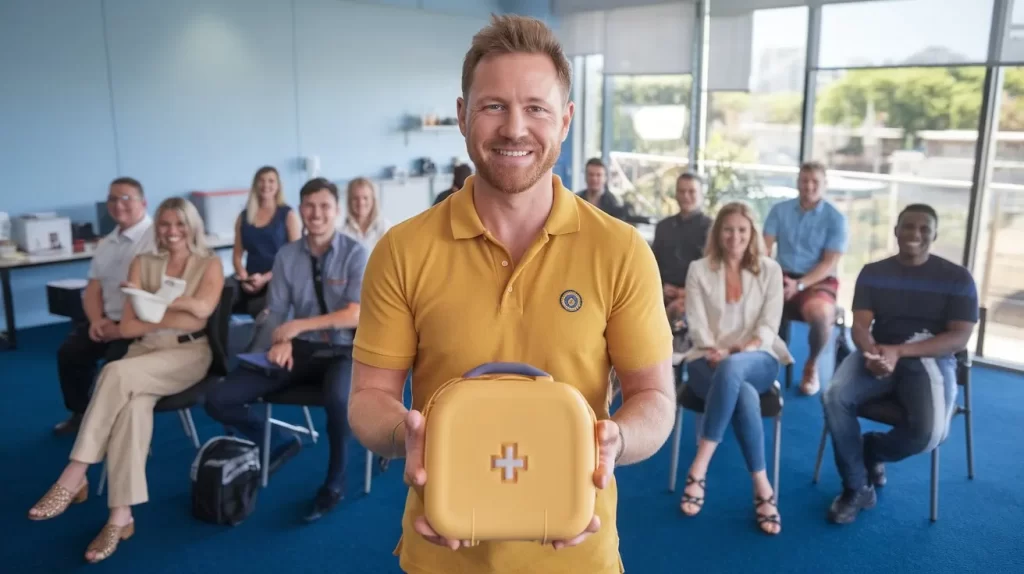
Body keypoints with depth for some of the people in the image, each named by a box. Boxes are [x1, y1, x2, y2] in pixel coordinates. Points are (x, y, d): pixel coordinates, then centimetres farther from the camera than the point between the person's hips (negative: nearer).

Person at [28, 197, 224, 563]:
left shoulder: (210, 264, 4)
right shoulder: (143, 263, 12)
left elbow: (201, 309, -16)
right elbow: (126, 327, 4)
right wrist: (172, 317, -10)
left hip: (188, 354, -3)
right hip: (145, 352, 3)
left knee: (117, 374, -32)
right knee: (133, 405, -32)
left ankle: (74, 478, -28)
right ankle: (121, 516, -34)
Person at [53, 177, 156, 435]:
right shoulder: (106, 243, 16)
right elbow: (93, 288, 16)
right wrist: (97, 320, -5)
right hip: (109, 319, 9)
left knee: (116, 359, -27)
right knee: (69, 352, 2)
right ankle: (81, 413, 24)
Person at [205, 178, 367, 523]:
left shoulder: (354, 253, -7)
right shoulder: (286, 256, 4)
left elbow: (355, 315, -15)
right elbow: (275, 312, 2)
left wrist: (300, 325, -18)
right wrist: (281, 342, -20)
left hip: (341, 351, -4)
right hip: (299, 350, 4)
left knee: (337, 400, -39)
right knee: (219, 401, -10)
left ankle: (335, 481, -10)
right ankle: (281, 442, 17)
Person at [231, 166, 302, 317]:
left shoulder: (288, 215, 6)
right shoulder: (244, 216, 17)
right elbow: (237, 255, 16)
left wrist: (266, 278, -11)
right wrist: (244, 277, -5)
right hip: (251, 280, 3)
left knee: (261, 310, -37)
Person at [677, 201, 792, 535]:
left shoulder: (770, 270, 10)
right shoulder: (699, 270, 8)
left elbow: (769, 325, 1)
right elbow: (697, 325, 0)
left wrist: (741, 352, -19)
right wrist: (716, 351, -20)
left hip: (757, 360, 0)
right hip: (709, 360, 0)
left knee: (731, 369, -40)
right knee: (744, 395, -37)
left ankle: (699, 468, -36)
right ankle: (762, 488, -28)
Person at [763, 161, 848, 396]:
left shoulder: (835, 218, -1)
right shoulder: (780, 210, 7)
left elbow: (829, 264, -7)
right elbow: (764, 248, 1)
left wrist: (799, 285, -21)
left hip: (818, 281, -2)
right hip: (782, 277, 3)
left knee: (820, 314, -37)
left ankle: (812, 365, -3)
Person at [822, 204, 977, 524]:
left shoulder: (957, 278, -1)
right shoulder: (873, 272, 6)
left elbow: (960, 338, -9)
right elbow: (860, 326, -2)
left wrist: (900, 351, -24)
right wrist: (872, 351, -28)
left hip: (930, 359, -1)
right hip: (878, 355, 2)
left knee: (930, 432, -30)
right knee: (834, 397, -29)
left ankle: (874, 448, 7)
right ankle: (857, 489, -11)